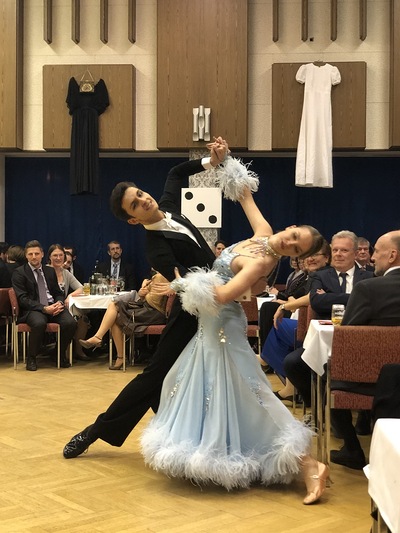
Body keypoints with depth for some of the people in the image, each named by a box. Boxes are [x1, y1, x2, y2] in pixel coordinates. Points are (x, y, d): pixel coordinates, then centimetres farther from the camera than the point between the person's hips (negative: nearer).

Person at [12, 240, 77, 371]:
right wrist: (44, 308, -19)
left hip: (53, 306, 4)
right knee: (39, 323, -39)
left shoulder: (50, 271, 19)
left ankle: (61, 355, 0)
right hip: (32, 309, -4)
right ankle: (31, 358, -14)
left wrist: (59, 303, -6)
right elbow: (22, 299, -7)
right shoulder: (19, 273, 2)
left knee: (70, 322, -26)